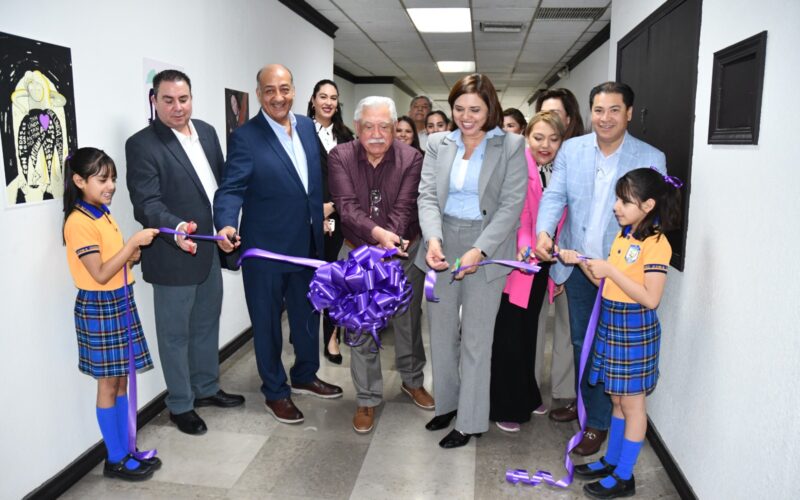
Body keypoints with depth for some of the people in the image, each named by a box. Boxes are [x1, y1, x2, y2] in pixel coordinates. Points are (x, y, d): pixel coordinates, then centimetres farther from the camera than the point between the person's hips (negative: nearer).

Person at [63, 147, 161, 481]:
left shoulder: (103, 214, 9)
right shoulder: (79, 222, -17)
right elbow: (100, 274, -21)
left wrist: (138, 252, 0)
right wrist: (133, 242, -22)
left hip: (121, 303, 8)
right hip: (99, 307, -8)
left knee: (122, 380, 13)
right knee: (108, 384, 2)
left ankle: (126, 450, 24)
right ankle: (115, 460, 15)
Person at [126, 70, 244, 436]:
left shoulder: (207, 131, 6)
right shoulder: (142, 144, -14)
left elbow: (222, 180, 13)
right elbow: (145, 202, -21)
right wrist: (176, 227, -38)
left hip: (211, 250, 7)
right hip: (174, 256, -6)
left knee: (207, 324, 20)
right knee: (175, 333, 9)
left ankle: (207, 388, 39)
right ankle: (180, 405, 25)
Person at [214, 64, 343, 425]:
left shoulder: (307, 126, 4)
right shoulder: (246, 137, -14)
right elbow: (231, 188, -20)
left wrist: (320, 217, 11)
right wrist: (227, 224, -37)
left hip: (308, 244, 6)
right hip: (266, 249, -6)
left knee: (308, 314, 21)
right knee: (267, 322, 10)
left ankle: (305, 375, 42)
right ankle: (275, 392, 28)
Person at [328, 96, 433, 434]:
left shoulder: (411, 159, -10)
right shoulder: (340, 157, -9)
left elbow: (404, 209, -18)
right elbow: (348, 207, -20)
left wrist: (389, 243, -32)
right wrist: (378, 233, -37)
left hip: (404, 252, 0)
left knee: (408, 322, 15)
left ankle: (412, 381, 40)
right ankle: (367, 399, 23)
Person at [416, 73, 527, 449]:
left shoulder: (511, 146, -4)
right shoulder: (438, 144, 5)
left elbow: (512, 205, -10)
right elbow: (427, 195, -1)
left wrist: (478, 251, -20)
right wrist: (432, 238, -19)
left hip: (487, 249, -4)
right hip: (443, 246, 4)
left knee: (476, 337, 4)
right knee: (440, 331, 13)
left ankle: (470, 421, 19)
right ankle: (446, 403, 33)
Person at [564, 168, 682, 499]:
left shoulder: (655, 244, -17)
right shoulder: (622, 236, 9)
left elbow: (651, 299, -23)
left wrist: (610, 270, -23)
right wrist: (581, 262, -1)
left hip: (634, 328, -8)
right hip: (611, 323, 8)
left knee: (631, 402, 5)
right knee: (617, 398, 18)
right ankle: (611, 460, 32)